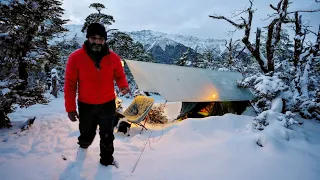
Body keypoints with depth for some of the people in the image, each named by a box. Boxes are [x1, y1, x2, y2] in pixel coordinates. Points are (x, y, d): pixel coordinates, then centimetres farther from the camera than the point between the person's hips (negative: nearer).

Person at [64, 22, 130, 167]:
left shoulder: (113, 57, -10)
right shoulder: (76, 57, -15)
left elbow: (120, 76, 5)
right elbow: (70, 84, -9)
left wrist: (124, 86, -18)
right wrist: (70, 108, -8)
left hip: (108, 104, 1)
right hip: (86, 105, 0)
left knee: (107, 135, 13)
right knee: (87, 133, 20)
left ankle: (107, 160, 36)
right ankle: (83, 146, 56)